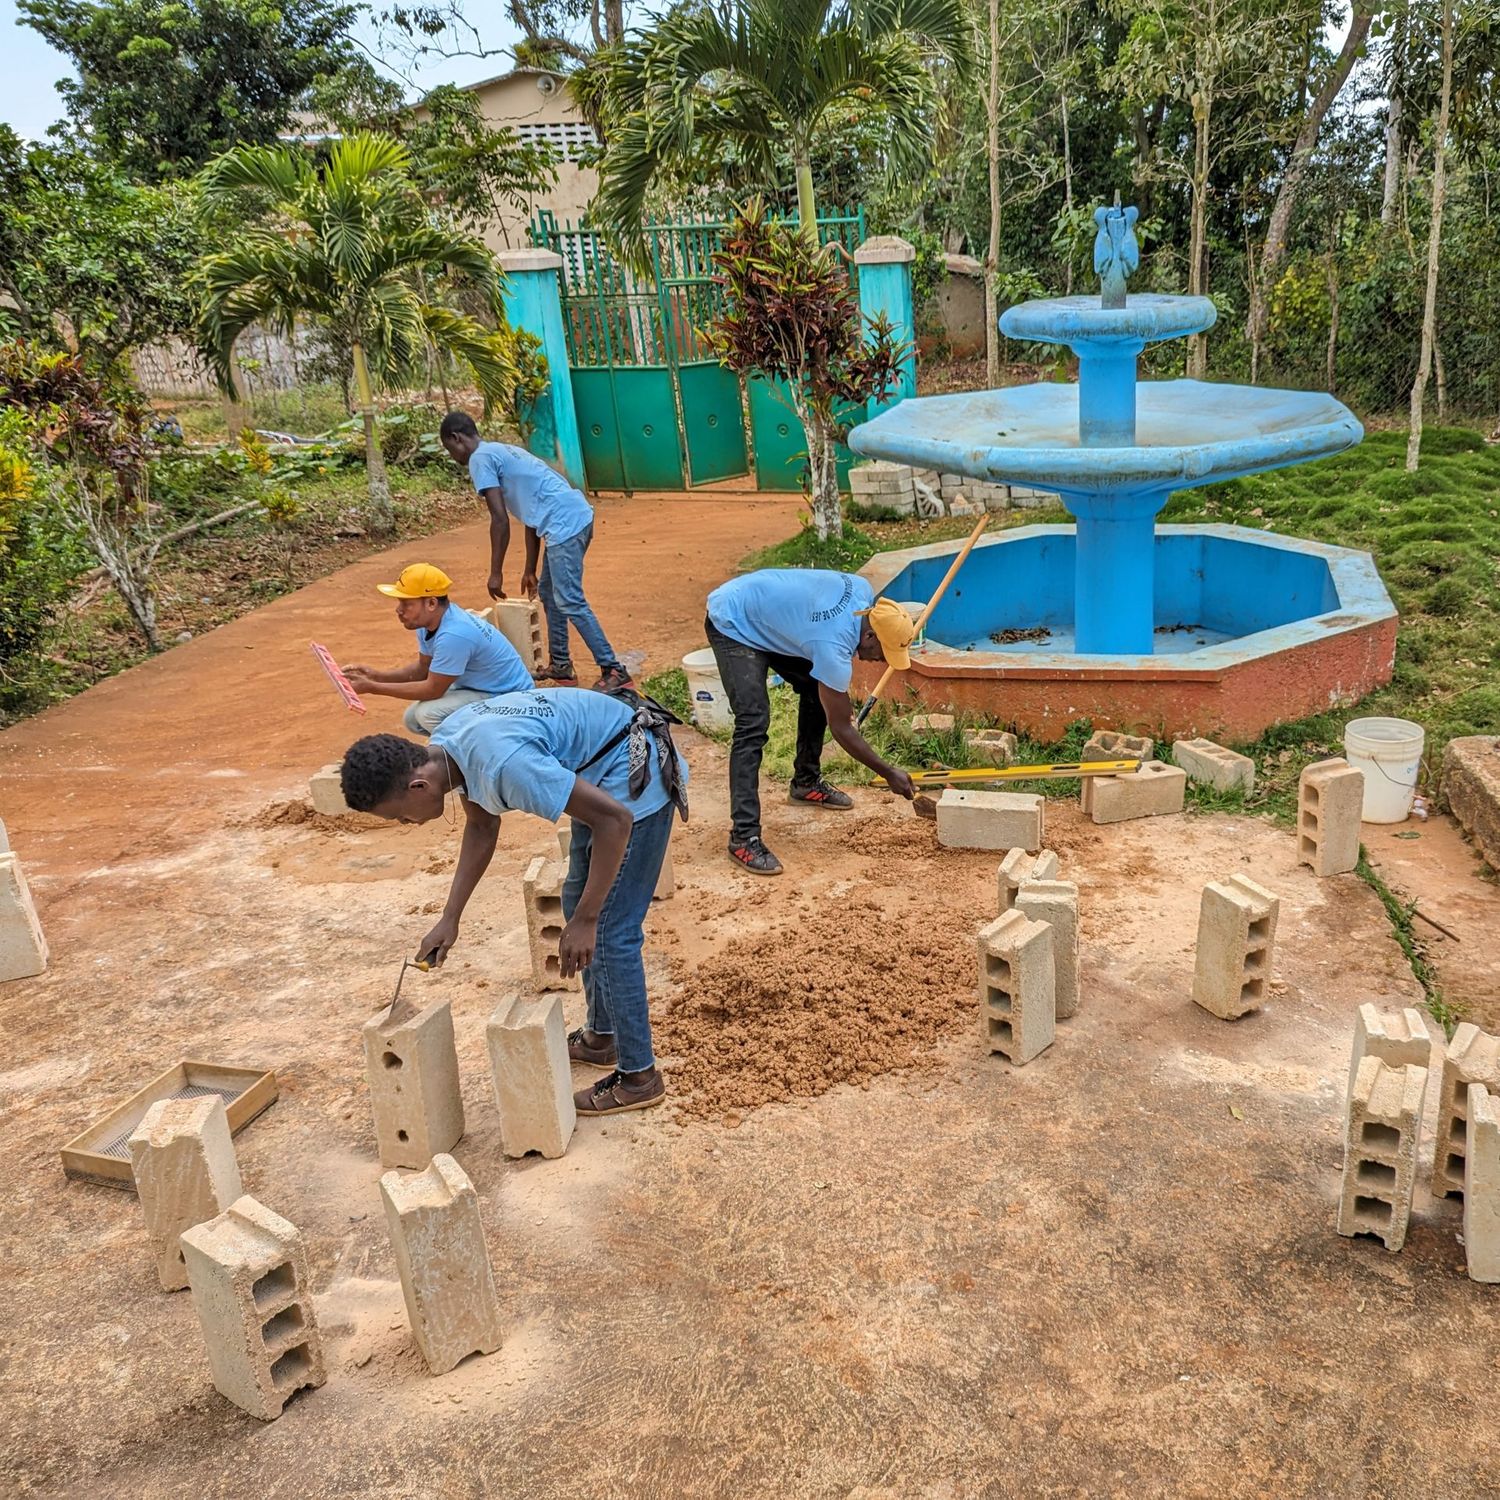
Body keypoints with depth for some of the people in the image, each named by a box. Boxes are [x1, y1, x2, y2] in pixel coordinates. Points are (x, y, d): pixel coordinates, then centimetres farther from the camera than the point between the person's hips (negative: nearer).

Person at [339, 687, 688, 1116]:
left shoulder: (502, 764, -34)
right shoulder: (444, 747, -5)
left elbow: (614, 819, -31)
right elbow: (481, 827, 13)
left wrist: (584, 921, -25)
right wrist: (449, 918, 9)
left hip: (635, 778, -10)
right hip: (604, 776, 10)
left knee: (609, 931, -5)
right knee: (577, 899, 20)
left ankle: (638, 1075, 10)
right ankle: (601, 1035, 35)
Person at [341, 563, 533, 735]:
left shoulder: (453, 635, -31)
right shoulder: (429, 622, -3)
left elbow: (432, 690, -23)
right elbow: (423, 669, 11)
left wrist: (372, 687, -19)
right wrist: (376, 676, -3)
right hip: (476, 686, 10)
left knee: (429, 713, -25)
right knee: (412, 719, 6)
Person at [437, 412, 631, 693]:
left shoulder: (480, 459, -2)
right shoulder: (503, 451, 27)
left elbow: (500, 518, -11)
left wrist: (496, 573, -6)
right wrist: (529, 569, 27)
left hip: (564, 524, -10)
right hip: (576, 517, 10)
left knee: (570, 602, -7)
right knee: (549, 592, 20)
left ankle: (614, 671, -6)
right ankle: (560, 665, 27)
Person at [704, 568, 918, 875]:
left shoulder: (863, 591, -13)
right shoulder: (833, 647, -33)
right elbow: (841, 728, -22)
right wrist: (889, 773, -14)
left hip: (767, 617, 9)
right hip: (732, 625, -9)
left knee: (817, 690, 11)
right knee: (753, 725, -20)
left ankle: (806, 781, 28)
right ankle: (743, 837, -20)